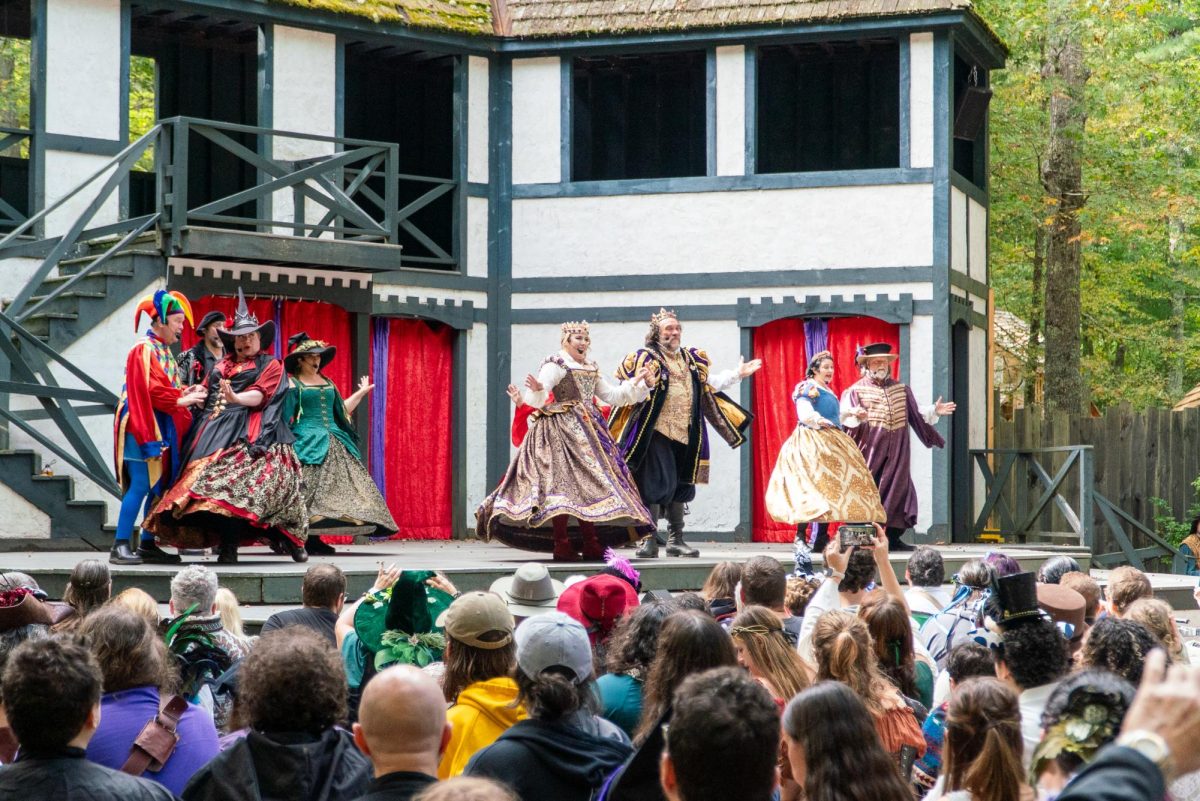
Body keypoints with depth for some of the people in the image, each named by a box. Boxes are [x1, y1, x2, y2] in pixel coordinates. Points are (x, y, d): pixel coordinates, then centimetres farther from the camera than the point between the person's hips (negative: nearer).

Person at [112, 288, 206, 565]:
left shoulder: (164, 351, 18)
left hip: (161, 427, 9)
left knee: (159, 486, 7)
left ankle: (147, 544, 11)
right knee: (141, 485, -13)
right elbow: (149, 390, -17)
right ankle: (120, 546, -12)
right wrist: (182, 400, -14)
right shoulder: (143, 350, -10)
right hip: (143, 426, -9)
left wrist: (186, 392, 3)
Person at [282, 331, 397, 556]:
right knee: (311, 490, -14)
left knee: (345, 484, -1)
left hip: (335, 443, 7)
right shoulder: (292, 384, -1)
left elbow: (342, 410, 26)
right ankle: (309, 540, -13)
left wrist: (360, 393, 30)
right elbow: (285, 416, -4)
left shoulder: (327, 383, 20)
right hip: (308, 444, -7)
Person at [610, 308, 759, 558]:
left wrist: (737, 374, 20)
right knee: (656, 484, -11)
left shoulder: (692, 359, 16)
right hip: (657, 432, -6)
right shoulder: (646, 358, -4)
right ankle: (649, 540, -5)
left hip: (686, 433, 6)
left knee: (680, 486, 10)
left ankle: (675, 539, 18)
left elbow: (711, 383, 23)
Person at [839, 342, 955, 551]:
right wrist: (857, 416, -34)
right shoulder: (856, 390, 1)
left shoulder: (901, 389, 17)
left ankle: (894, 537, 10)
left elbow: (916, 415, 19)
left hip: (896, 453, 5)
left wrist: (934, 411, 3)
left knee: (897, 489, 4)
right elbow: (846, 418, -12)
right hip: (869, 451, -5)